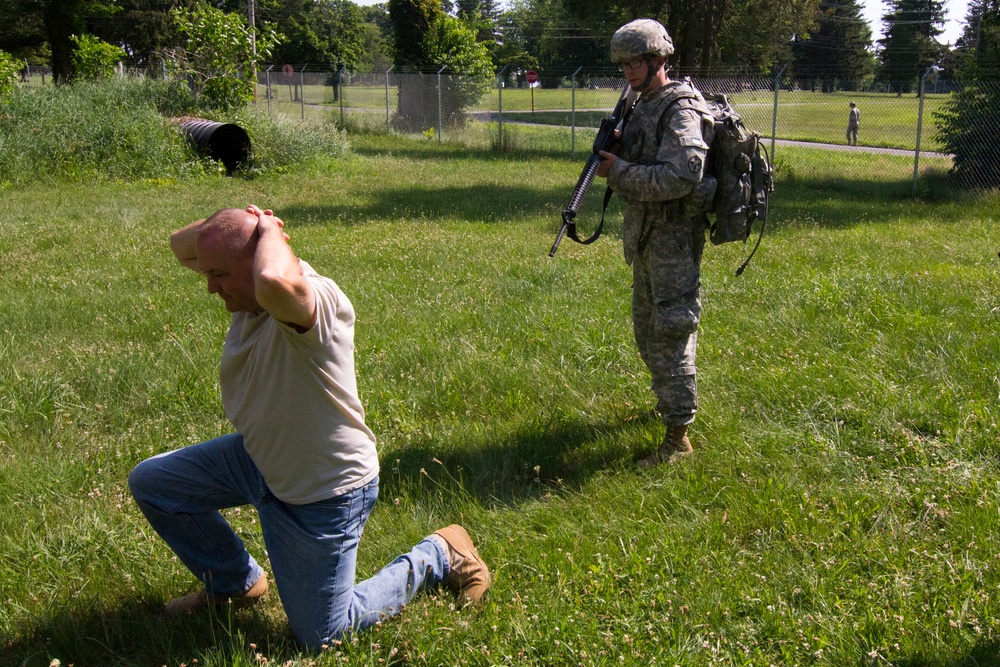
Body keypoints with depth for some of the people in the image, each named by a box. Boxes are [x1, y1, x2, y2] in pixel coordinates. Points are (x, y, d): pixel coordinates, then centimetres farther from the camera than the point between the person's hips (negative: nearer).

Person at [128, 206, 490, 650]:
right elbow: (181, 245, 5)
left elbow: (275, 283, -58)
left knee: (322, 637, 6)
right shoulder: (249, 287, -7)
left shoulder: (316, 300, -33)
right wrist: (220, 226, -17)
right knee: (150, 483, 10)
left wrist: (269, 231, -35)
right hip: (261, 458, 8)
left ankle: (438, 556, 23)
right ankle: (234, 583, 30)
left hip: (323, 493, -8)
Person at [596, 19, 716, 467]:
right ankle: (671, 398, 40)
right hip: (645, 235, 10)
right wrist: (614, 154, -1)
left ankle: (678, 436, -1)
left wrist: (621, 172, -22)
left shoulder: (680, 111, -18)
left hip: (673, 238, -10)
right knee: (646, 329, 21)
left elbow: (679, 177, -30)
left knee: (670, 334, -7)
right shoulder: (645, 106, 12)